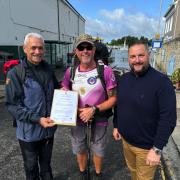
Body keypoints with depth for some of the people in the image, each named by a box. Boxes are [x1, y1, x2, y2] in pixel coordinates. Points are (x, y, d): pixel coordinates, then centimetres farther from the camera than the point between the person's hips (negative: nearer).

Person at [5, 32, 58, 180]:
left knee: (46, 162, 26)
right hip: (29, 131, -4)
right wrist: (37, 119, -24)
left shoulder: (48, 69, 2)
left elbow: (55, 89, 17)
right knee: (31, 166, 19)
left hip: (49, 128, 4)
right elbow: (13, 105, -16)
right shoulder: (15, 73, -14)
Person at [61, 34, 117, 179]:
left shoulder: (106, 70, -18)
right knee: (80, 149, 23)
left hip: (99, 119, -2)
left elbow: (113, 98, -13)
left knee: (98, 150, 21)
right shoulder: (70, 71, -8)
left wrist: (94, 110, -24)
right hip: (78, 118, 3)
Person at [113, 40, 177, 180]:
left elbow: (168, 119, -21)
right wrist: (116, 125, 11)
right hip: (125, 140, 5)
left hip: (147, 146, -4)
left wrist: (157, 149, -21)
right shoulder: (123, 79, 0)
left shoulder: (162, 81, -20)